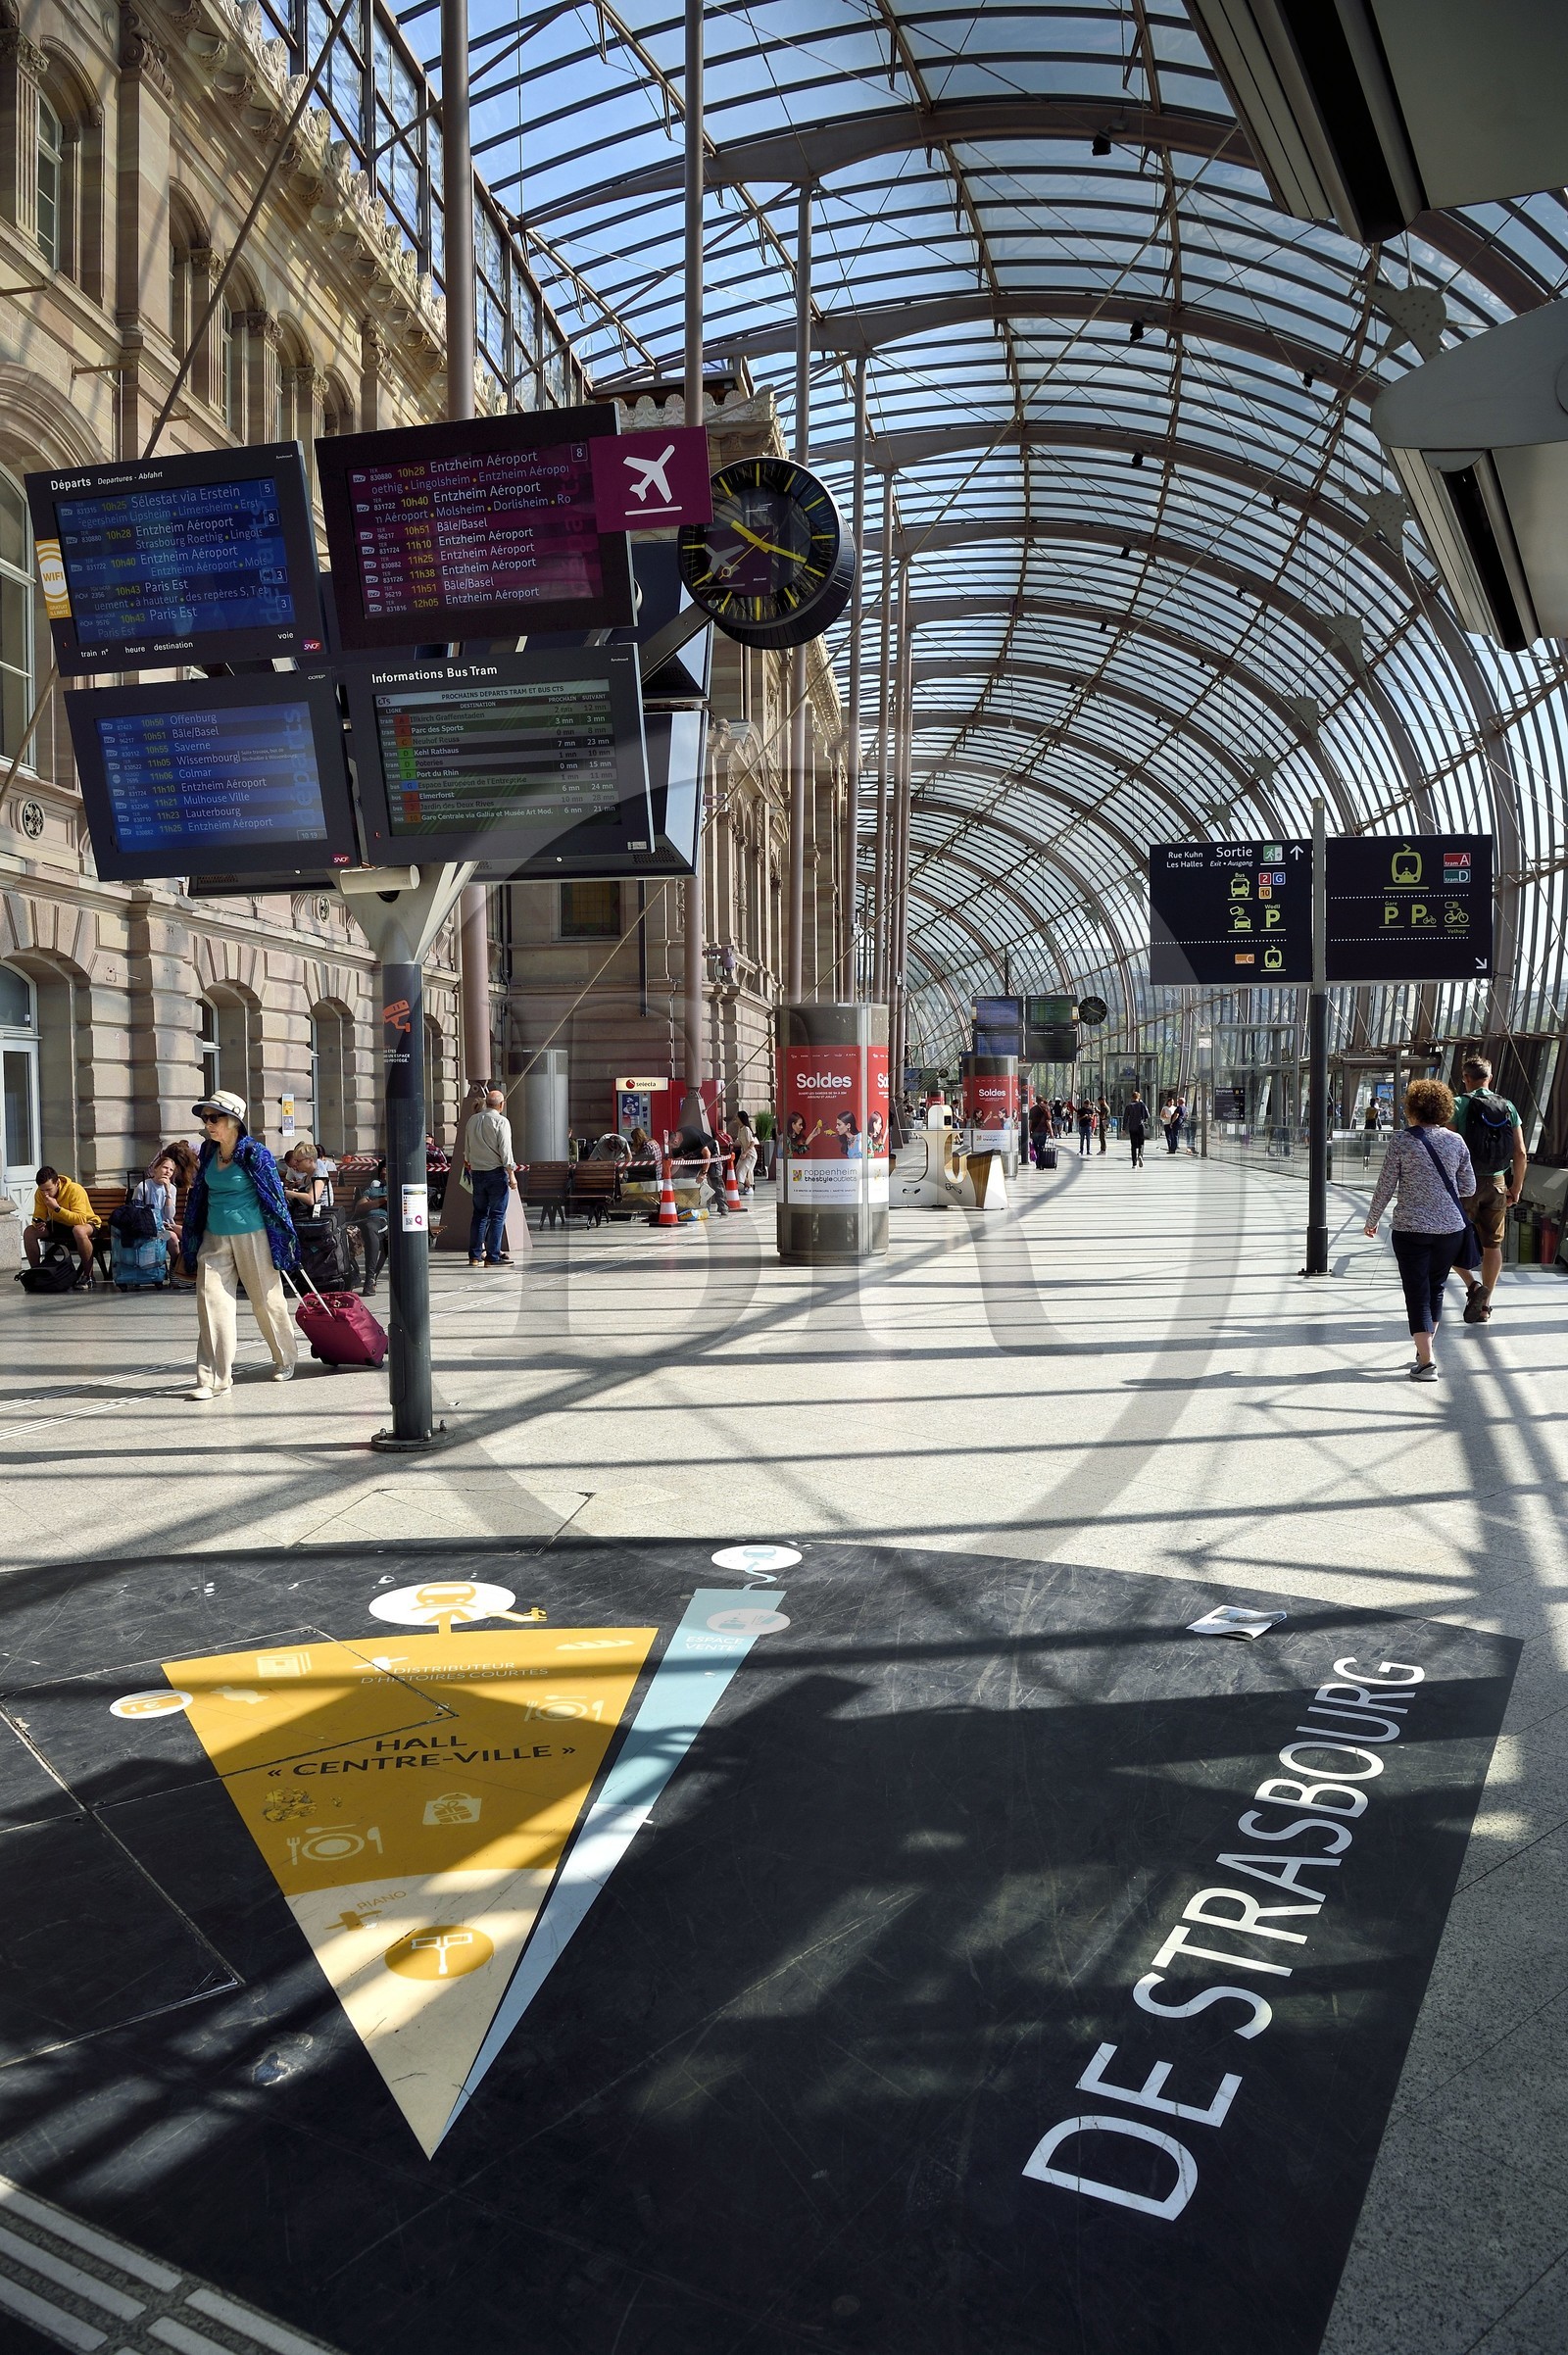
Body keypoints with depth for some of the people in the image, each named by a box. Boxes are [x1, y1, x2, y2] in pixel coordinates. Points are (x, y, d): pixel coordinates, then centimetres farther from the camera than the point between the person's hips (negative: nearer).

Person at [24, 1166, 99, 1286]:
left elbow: (81, 1219, -36)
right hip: (58, 1225, 6)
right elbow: (39, 1217, -7)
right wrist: (38, 1223, -31)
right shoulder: (40, 1194, -11)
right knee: (29, 1232, -14)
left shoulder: (75, 1190, -28)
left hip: (86, 1223, -6)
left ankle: (87, 1274, -26)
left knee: (79, 1231, -41)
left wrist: (57, 1208, -42)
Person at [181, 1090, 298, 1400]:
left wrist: (282, 1242, -7)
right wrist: (190, 1238, 20)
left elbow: (275, 1196, -8)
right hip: (214, 1238, 5)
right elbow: (200, 1196, 18)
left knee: (267, 1300, 9)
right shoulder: (209, 1153, 7)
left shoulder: (254, 1153, -11)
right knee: (211, 1303, -4)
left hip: (252, 1235, -5)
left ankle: (284, 1360, 31)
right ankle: (214, 1380, -2)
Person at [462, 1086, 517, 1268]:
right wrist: (511, 1173, -8)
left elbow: (467, 1148, 17)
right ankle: (492, 1257, -3)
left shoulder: (472, 1120, 9)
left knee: (479, 1214, 12)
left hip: (477, 1172, 6)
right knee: (497, 1216, -1)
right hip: (496, 1172, -6)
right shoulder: (501, 1121, -9)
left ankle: (475, 1256, 11)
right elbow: (505, 1150, -13)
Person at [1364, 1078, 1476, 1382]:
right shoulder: (1456, 1141, 3)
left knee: (1417, 1293, 0)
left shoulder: (1401, 1140, -7)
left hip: (1411, 1228, -4)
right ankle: (1425, 1351, 30)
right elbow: (1469, 1187, 7)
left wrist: (1372, 1218, 8)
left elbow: (1385, 1185, -5)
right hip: (1450, 1228, 4)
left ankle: (1426, 1363, -8)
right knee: (1436, 1288, 18)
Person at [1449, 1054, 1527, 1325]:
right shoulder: (1508, 1107, 4)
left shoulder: (1459, 1104, -8)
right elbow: (1521, 1154, 3)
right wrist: (1516, 1188, 14)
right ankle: (1484, 1307, 14)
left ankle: (1473, 1285, -11)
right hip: (1497, 1184, 4)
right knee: (1492, 1245, 11)